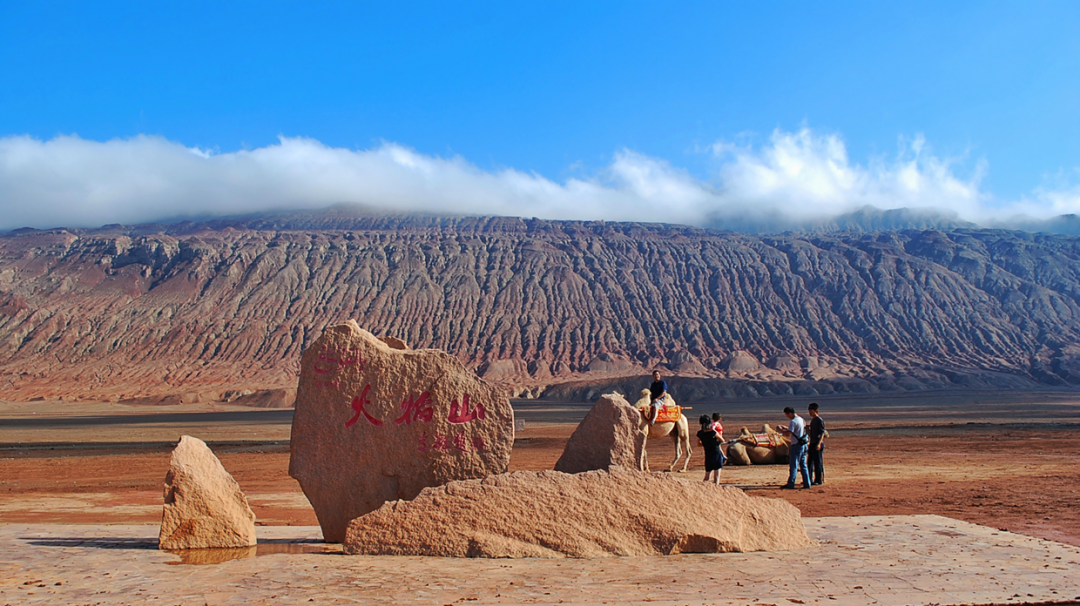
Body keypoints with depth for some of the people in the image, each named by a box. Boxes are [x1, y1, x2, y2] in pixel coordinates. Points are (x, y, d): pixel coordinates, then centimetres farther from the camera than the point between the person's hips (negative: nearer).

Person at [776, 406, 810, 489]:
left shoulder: (793, 421, -16)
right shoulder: (801, 419, 12)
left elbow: (788, 434, -21)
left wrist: (781, 430, -6)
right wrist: (786, 428, 20)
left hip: (796, 445, -9)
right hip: (804, 445, 9)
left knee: (793, 465, -4)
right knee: (803, 465, 12)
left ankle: (790, 484, -3)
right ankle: (806, 483, 12)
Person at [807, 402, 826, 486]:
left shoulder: (819, 420, -12)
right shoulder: (812, 420, 16)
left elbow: (822, 433, -18)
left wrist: (819, 443, -29)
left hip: (817, 444, -9)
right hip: (812, 444, 9)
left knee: (818, 462, -4)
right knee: (810, 462, 10)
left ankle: (819, 480, 2)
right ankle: (810, 480, 16)